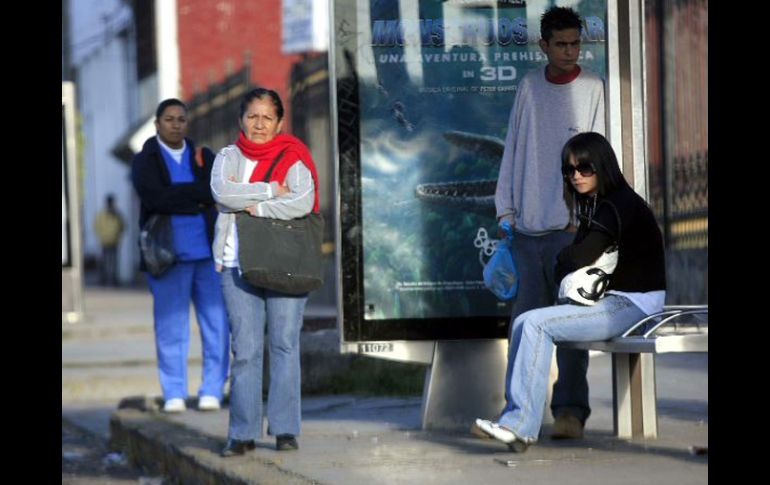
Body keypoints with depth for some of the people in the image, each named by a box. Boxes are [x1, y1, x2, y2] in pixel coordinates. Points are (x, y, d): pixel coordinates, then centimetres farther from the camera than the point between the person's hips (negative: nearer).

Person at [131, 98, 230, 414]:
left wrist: (177, 199, -14)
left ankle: (212, 391, 3)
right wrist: (200, 194, -10)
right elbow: (156, 198, -14)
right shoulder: (144, 162, 5)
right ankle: (174, 394, 3)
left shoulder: (204, 157, 13)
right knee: (171, 328, -3)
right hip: (169, 256, -2)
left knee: (217, 323, -3)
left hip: (208, 253, 2)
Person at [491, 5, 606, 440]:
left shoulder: (592, 87, 1)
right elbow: (514, 149, 14)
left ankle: (571, 410, -4)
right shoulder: (530, 86, 11)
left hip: (570, 226, -4)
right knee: (524, 319, 4)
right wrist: (506, 208, 8)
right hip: (528, 225, 4)